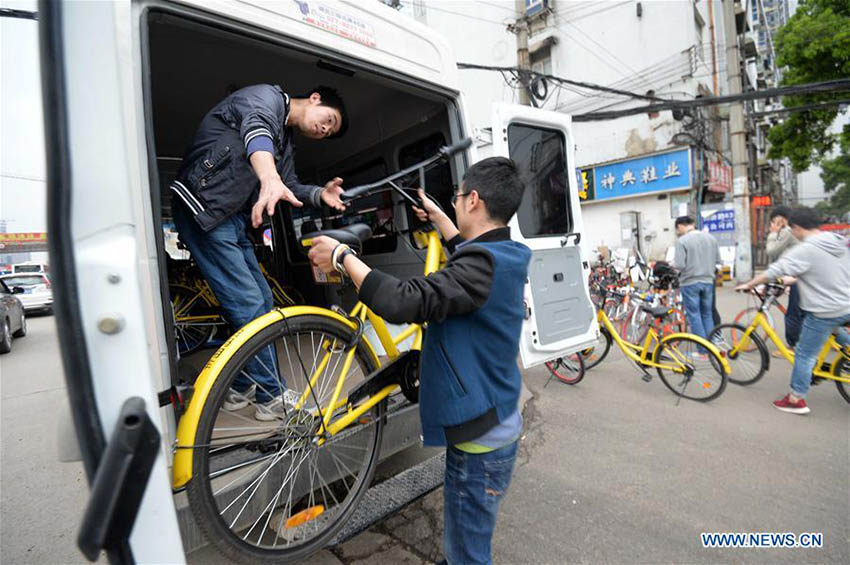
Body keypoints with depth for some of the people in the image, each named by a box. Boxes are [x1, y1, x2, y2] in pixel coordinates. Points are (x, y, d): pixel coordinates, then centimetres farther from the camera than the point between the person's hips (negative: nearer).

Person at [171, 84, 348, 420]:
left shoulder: (284, 140, 22)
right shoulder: (268, 97, -5)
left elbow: (290, 188, 16)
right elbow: (256, 130, -29)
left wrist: (321, 195, -4)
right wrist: (270, 179, -49)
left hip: (234, 218, 10)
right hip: (204, 211, -10)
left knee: (262, 301, 9)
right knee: (249, 304, -11)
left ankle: (242, 388, 23)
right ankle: (273, 397, 2)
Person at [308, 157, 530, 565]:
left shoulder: (482, 265, -28)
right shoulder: (507, 257, 3)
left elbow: (403, 302, -36)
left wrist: (342, 256, -23)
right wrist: (436, 216, 34)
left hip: (479, 438, -9)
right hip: (495, 423, 9)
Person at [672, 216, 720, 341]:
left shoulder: (682, 241, -14)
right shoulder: (711, 238, 4)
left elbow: (679, 265, -19)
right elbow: (717, 260, 10)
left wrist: (673, 263, 2)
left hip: (690, 282, -6)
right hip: (708, 281, 6)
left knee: (694, 316, 4)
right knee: (707, 314, 16)